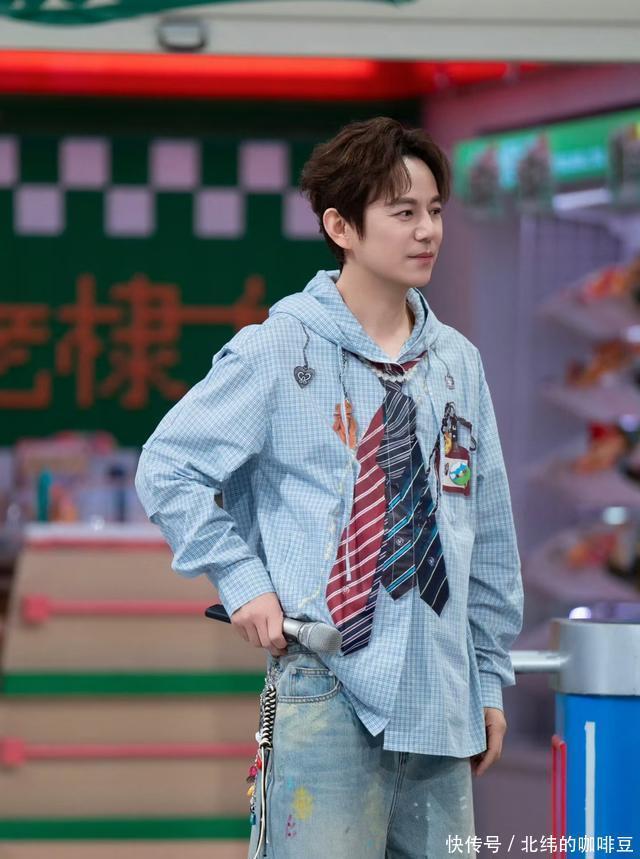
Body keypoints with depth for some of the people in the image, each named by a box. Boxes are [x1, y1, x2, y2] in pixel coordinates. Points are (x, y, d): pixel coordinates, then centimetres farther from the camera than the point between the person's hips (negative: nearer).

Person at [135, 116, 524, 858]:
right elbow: (167, 469, 1)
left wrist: (490, 679, 16)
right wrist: (241, 583, -6)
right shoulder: (278, 350, -3)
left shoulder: (457, 361, 13)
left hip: (440, 700, 5)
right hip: (327, 691, -5)